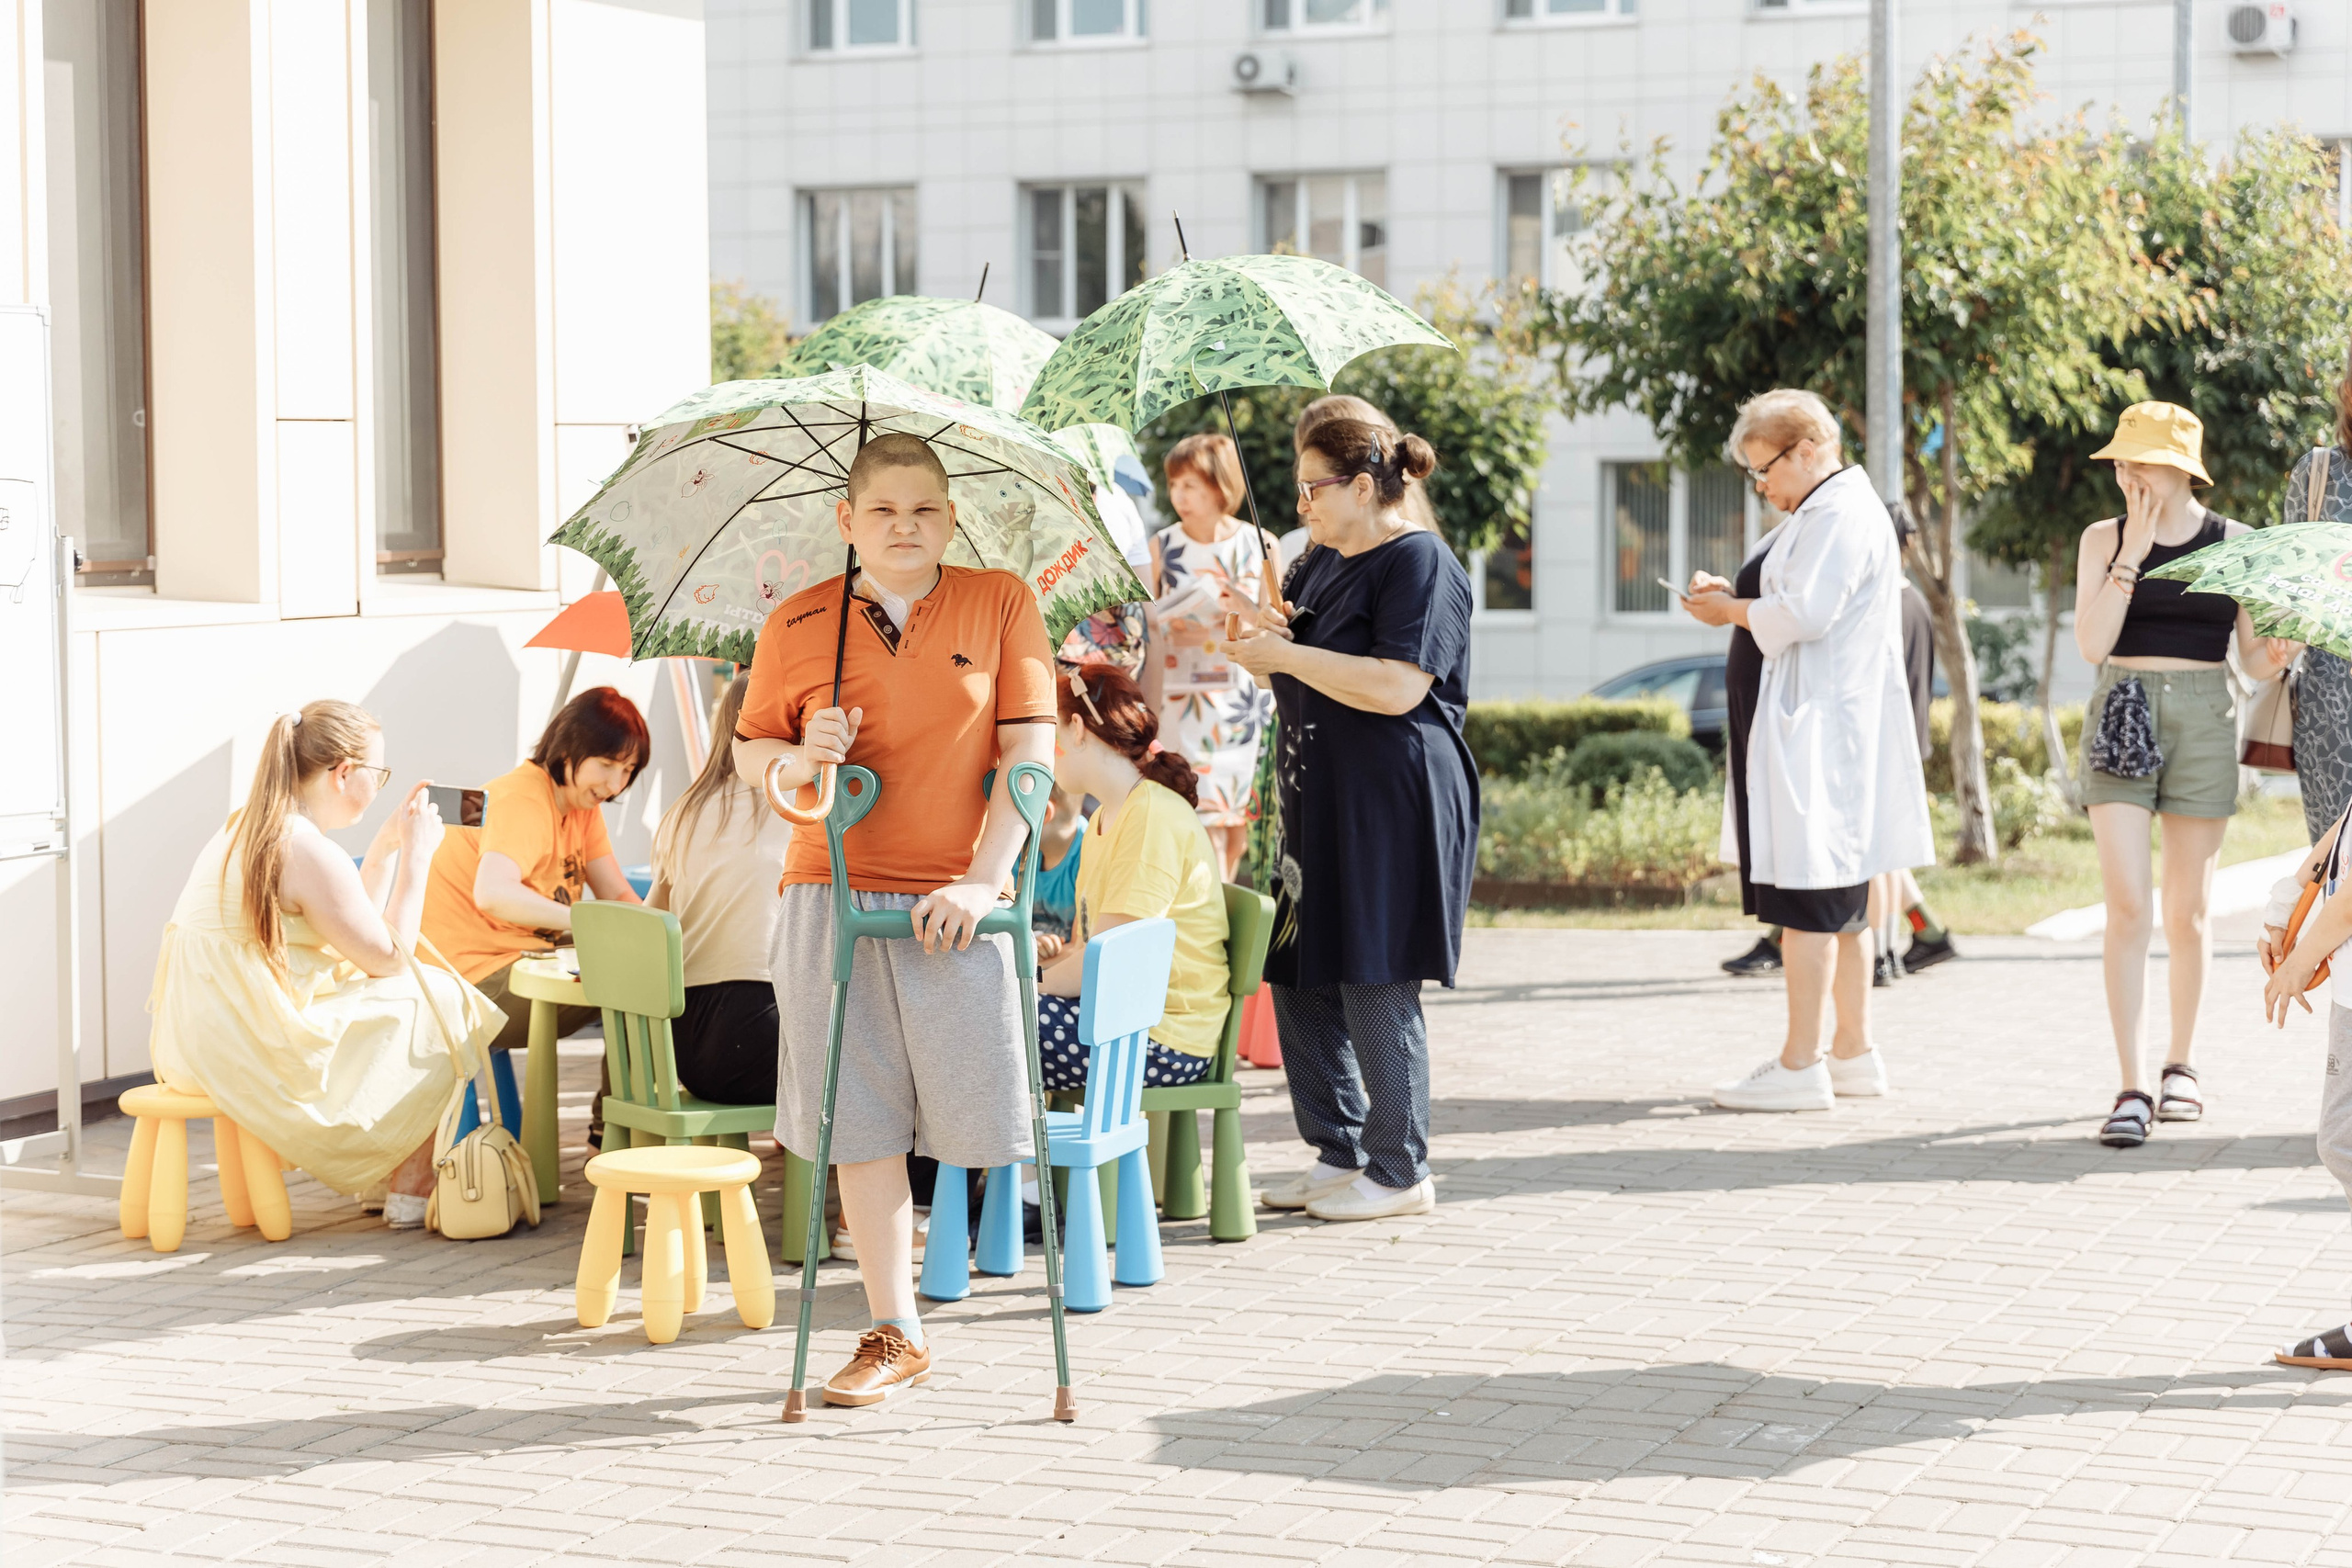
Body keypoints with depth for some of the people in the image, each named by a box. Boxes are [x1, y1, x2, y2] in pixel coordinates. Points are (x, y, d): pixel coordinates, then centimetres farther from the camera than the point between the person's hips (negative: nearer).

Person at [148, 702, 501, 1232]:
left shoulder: (245, 829, 13)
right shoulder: (311, 852, -19)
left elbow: (354, 930, 19)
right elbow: (389, 957, -10)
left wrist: (385, 846, 18)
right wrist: (416, 854, -4)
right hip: (254, 1057, -10)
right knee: (438, 1004, 4)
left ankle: (385, 1176, 26)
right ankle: (411, 1192, 9)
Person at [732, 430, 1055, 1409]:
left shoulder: (1001, 603, 3)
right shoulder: (796, 626, 6)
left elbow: (1029, 752, -2)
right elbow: (749, 751, 14)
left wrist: (982, 881, -12)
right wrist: (799, 760, -11)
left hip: (957, 903, -1)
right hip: (835, 896, 1)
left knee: (965, 1108, -4)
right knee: (862, 1125, 2)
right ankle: (894, 1336, 10)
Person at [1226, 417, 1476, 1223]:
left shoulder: (1420, 563, -11)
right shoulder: (1319, 563, 17)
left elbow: (1396, 687, -22)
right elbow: (1292, 681, 25)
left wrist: (1287, 653, -17)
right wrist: (1268, 633, 4)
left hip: (1392, 808, -9)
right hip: (1319, 801, 9)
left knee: (1376, 989, -5)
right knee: (1300, 982, 9)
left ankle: (1400, 1172, 5)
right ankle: (1338, 1152, 19)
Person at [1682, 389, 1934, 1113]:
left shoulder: (1841, 515, -14)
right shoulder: (1821, 511, 19)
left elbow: (1804, 613, -22)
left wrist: (1732, 611, -8)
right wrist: (1731, 593, 8)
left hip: (1820, 732, -11)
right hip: (1805, 728, 11)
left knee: (1807, 898, -9)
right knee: (1835, 903, 15)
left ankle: (1800, 1066, -7)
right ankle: (1854, 1053, 22)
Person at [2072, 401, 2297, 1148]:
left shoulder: (2235, 544, 4)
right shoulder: (2103, 540, 5)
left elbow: (2253, 655, 8)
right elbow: (2091, 642, -7)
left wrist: (2276, 655, -15)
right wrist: (2132, 554, -11)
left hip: (2204, 722, 0)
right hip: (2122, 720, 0)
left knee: (2185, 911, 7)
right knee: (2126, 906, -11)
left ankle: (2181, 1065, 26)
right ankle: (2133, 1089, -12)